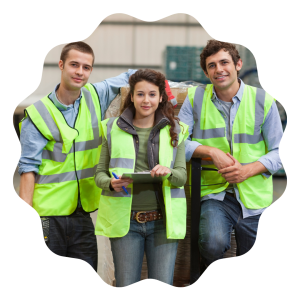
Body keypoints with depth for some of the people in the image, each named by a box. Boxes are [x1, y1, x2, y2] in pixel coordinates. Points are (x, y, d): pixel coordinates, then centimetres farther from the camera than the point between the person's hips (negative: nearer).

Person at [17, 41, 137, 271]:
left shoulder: (95, 97, 6)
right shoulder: (38, 114, -5)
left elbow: (130, 77, 21)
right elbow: (28, 168, -8)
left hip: (83, 215, 4)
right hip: (47, 216, -4)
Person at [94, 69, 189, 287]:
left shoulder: (175, 130, 9)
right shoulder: (113, 129, 8)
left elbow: (182, 176, 4)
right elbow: (99, 173, 8)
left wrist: (169, 173, -19)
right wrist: (111, 183, -15)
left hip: (163, 221, 0)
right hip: (125, 220, 0)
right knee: (125, 287, 3)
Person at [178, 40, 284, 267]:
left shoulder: (263, 100, 1)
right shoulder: (196, 98, 3)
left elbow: (278, 151, 3)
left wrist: (247, 170, -14)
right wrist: (211, 151, -16)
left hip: (255, 196, 1)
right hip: (214, 191, -1)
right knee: (213, 243, -29)